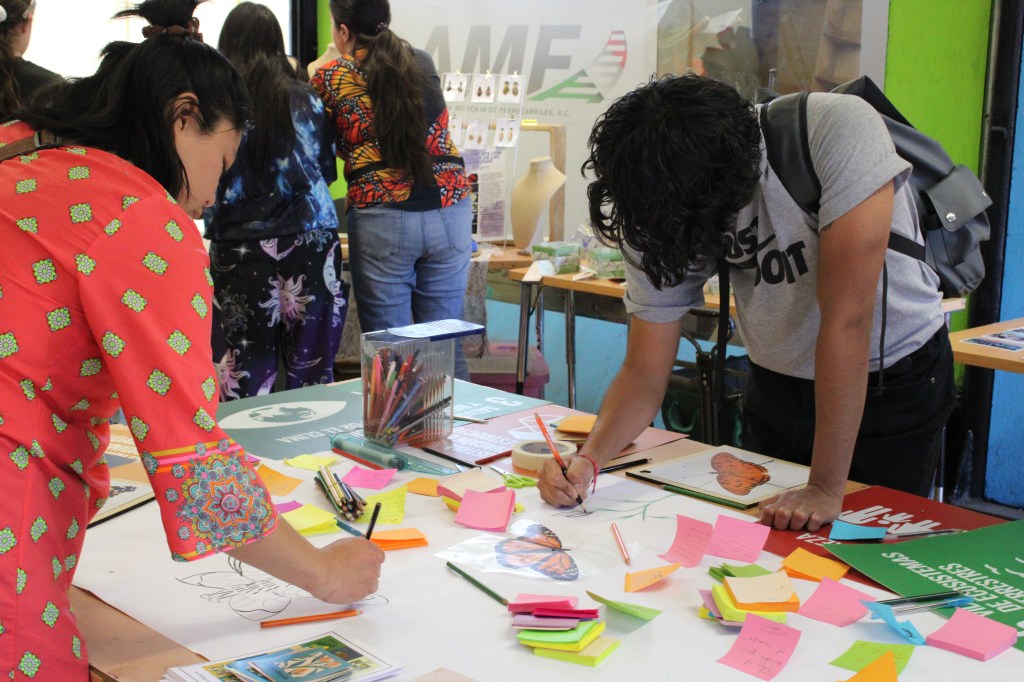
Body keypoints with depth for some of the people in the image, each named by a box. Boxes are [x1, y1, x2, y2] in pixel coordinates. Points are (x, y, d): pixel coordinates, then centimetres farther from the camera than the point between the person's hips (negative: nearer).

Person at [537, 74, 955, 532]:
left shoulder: (838, 131, -34)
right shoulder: (653, 216, -19)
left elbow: (847, 319, -34)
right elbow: (644, 373, -12)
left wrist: (826, 489, -32)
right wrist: (588, 459, -32)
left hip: (895, 379, -3)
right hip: (778, 386, 4)